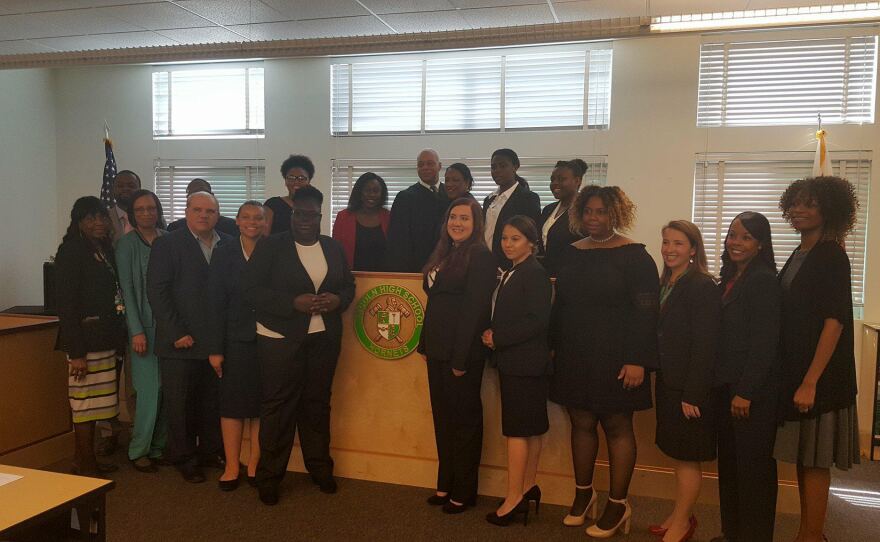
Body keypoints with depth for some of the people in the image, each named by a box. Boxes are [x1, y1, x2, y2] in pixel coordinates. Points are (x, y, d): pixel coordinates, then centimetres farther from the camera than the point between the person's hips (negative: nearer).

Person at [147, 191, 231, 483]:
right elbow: (157, 292, -7)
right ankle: (185, 459, 23)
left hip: (217, 340, 3)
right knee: (180, 404, 8)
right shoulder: (167, 244, -1)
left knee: (212, 402, 11)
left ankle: (211, 452, 28)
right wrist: (178, 334, -12)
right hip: (181, 342, -3)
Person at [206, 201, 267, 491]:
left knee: (261, 404, 6)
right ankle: (231, 467, 18)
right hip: (235, 340, 0)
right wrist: (215, 348, -5)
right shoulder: (224, 254, 2)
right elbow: (216, 303, -1)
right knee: (232, 403, 6)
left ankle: (254, 465, 19)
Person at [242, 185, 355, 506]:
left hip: (324, 339, 4)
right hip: (280, 339, -4)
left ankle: (320, 468, 30)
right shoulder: (270, 247, -4)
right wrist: (294, 303, -21)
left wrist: (338, 300, -10)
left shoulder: (334, 248, 9)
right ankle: (269, 476, 16)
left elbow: (349, 285, 14)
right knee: (278, 407, 2)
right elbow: (251, 289, -10)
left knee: (318, 404, 14)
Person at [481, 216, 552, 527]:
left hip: (524, 363, -9)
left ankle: (514, 498, 3)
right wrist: (494, 336, -2)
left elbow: (538, 320, -20)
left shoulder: (535, 274, -13)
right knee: (531, 428, 15)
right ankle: (528, 487, 25)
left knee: (517, 428, -5)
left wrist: (498, 338, -16)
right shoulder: (510, 274, 14)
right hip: (513, 362, 9)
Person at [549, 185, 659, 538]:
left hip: (614, 359, -5)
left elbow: (646, 311, -12)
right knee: (581, 423, 11)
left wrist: (637, 361, -18)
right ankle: (583, 493, 27)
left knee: (616, 427, 4)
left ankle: (618, 504, 17)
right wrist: (553, 347, 11)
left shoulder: (633, 256, -8)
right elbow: (560, 305, 13)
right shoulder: (572, 254, 9)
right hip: (574, 357, 5)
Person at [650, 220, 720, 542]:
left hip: (689, 388, -8)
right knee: (677, 455, 17)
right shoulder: (666, 284, 10)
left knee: (686, 457, 4)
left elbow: (705, 346, -19)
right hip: (667, 383, 8)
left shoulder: (702, 286, -16)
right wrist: (661, 381, 7)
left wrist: (692, 395, -20)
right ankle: (681, 516, 31)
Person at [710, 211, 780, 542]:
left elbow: (765, 341, -18)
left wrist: (746, 392, -18)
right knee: (729, 462, 16)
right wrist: (723, 386, 10)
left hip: (752, 390, -8)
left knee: (752, 466, 3)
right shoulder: (731, 278, 12)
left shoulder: (763, 280, -14)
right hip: (726, 385, 8)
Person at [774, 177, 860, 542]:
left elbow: (835, 321, -19)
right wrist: (794, 377, 12)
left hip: (819, 375, -8)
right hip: (793, 371, 8)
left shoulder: (831, 256, -12)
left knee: (814, 459, 0)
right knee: (802, 457, 15)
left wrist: (810, 382, -22)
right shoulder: (799, 255, 12)